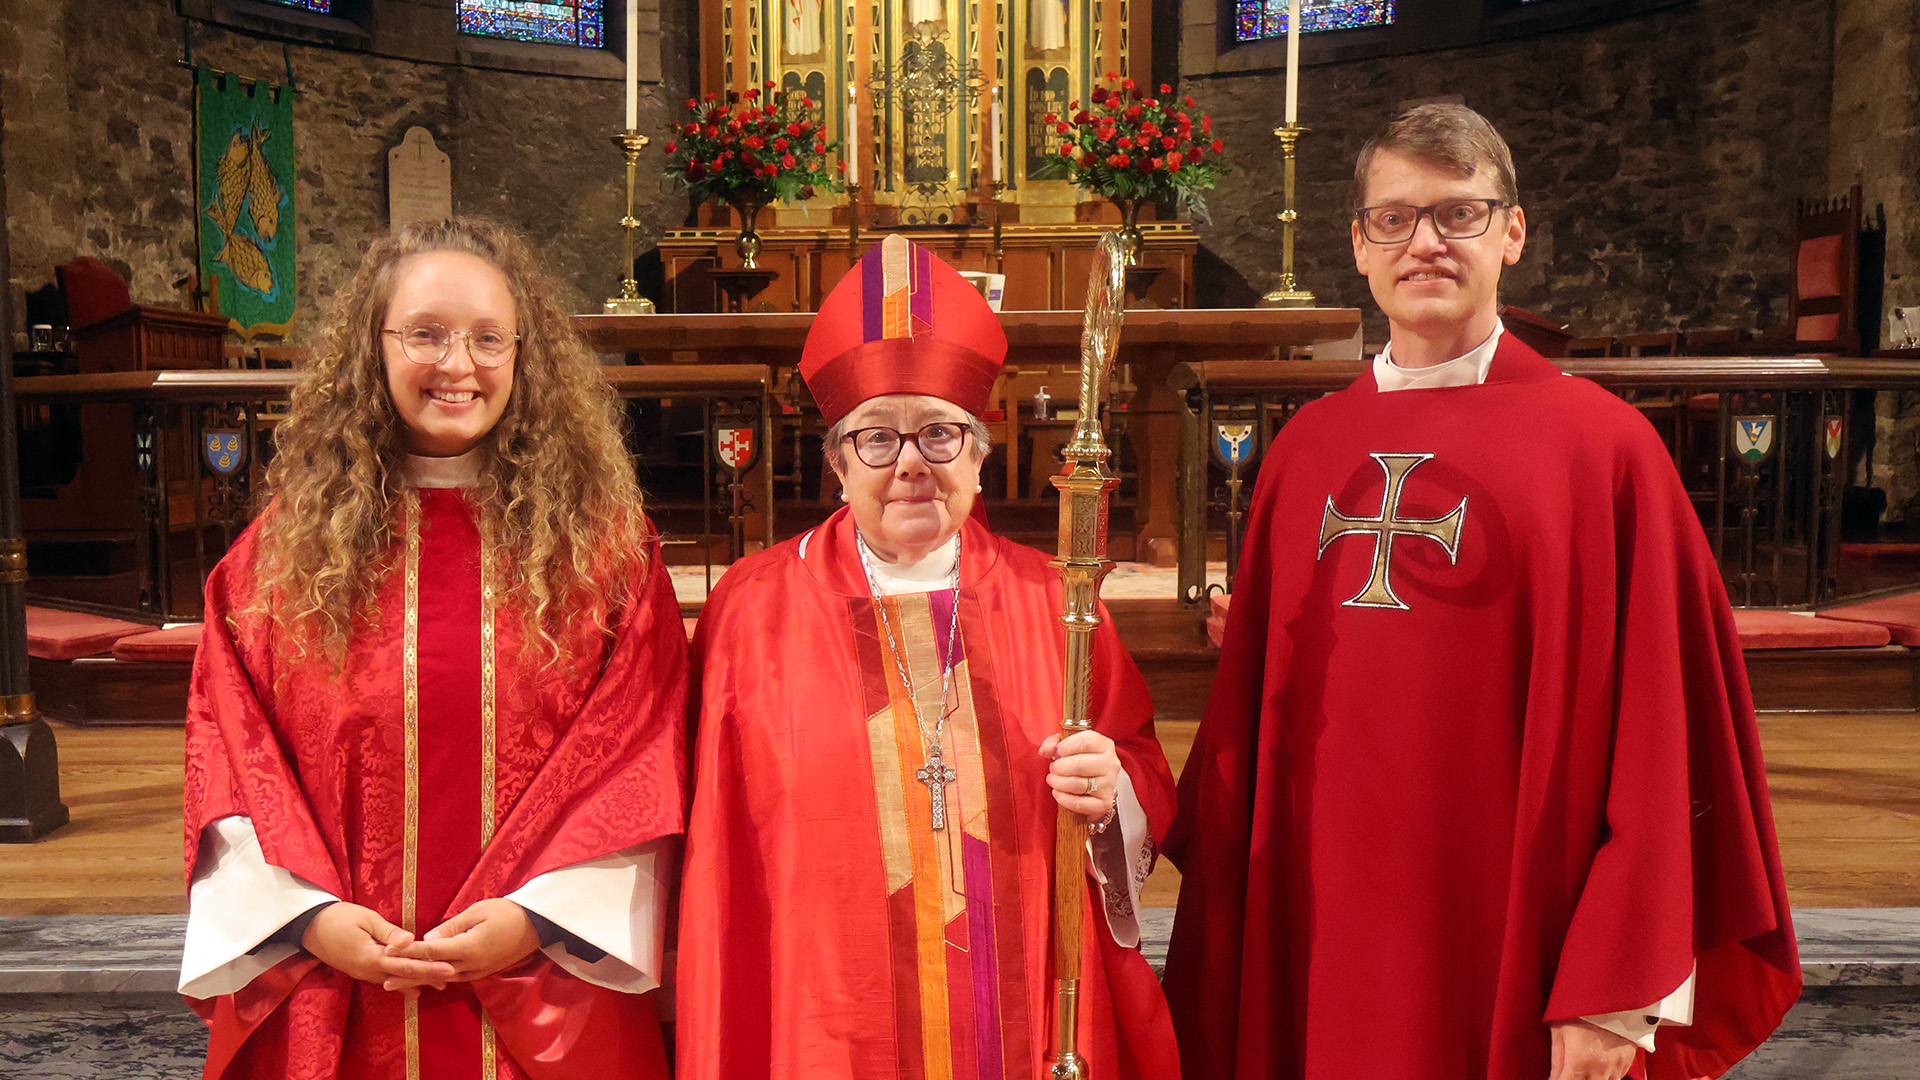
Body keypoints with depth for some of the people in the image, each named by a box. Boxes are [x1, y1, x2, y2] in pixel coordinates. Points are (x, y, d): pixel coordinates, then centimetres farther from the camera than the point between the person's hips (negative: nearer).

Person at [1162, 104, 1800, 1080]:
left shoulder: (1602, 443, -6)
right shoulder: (1303, 451, 5)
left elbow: (1658, 743, -7)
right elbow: (1247, 714, 8)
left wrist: (1616, 993, -10)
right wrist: (1219, 946, 6)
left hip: (1513, 938, -3)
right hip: (1318, 938, 3)